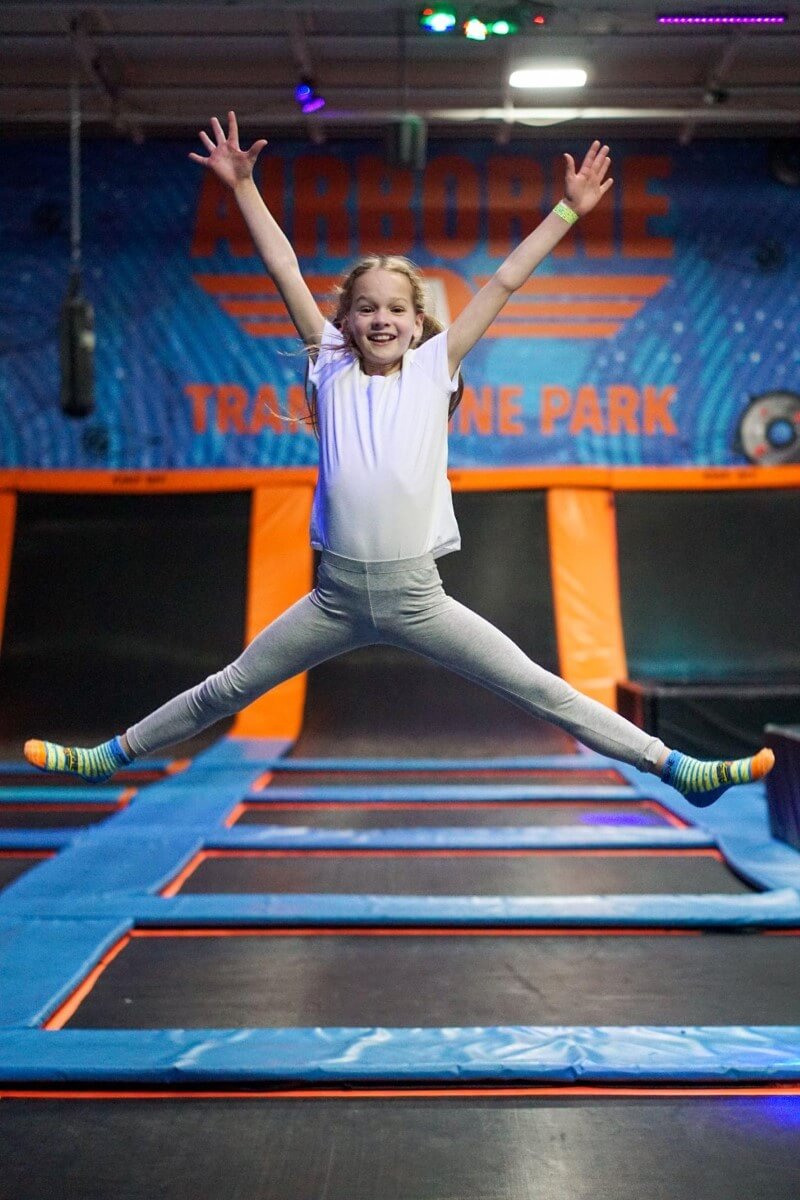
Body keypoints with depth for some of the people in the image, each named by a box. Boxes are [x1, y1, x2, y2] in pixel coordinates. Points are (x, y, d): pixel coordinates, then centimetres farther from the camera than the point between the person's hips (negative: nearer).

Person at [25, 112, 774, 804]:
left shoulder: (433, 368, 5)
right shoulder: (331, 366, 7)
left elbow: (503, 284, 5)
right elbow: (285, 270, 6)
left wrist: (567, 210, 6)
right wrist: (243, 187, 5)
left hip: (416, 597, -1)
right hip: (335, 596, 1)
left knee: (543, 691, -1)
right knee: (225, 691, 14)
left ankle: (677, 769, 2)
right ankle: (108, 757, 29)